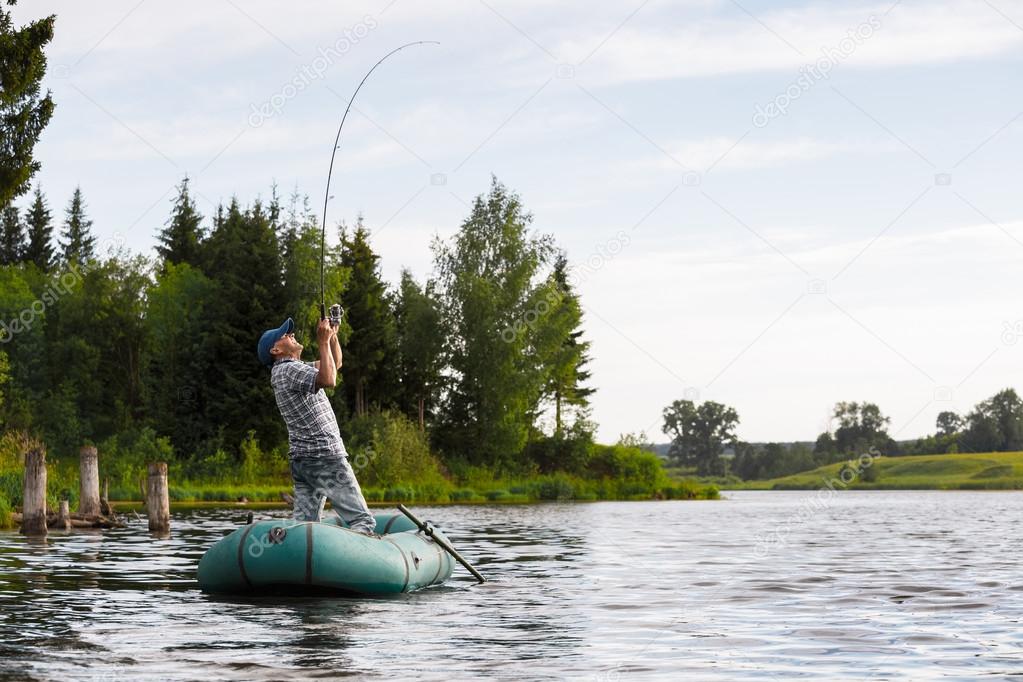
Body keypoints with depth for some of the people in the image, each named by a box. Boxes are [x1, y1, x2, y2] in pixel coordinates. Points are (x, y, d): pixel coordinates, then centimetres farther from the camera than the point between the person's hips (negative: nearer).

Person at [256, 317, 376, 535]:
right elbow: (329, 380, -27)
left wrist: (333, 335, 13)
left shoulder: (295, 369, 20)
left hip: (301, 459, 10)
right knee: (363, 520, -12)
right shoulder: (289, 370, -11)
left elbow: (334, 364, 29)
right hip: (325, 457, -10)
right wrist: (324, 341, -18)